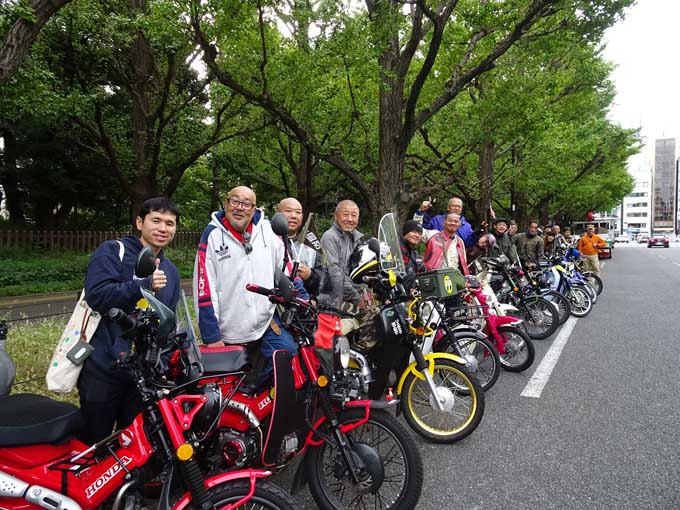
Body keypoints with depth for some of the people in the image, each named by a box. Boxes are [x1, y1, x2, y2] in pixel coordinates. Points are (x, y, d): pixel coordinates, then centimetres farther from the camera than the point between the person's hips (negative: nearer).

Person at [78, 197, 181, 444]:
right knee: (94, 444, 9)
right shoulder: (112, 252, -5)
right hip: (103, 368, -5)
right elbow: (97, 296, -21)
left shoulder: (170, 272, 14)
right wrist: (144, 285, -28)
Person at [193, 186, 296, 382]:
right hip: (228, 333, -1)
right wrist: (211, 336, -10)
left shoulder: (267, 230, 2)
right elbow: (204, 288, -8)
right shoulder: (213, 234, -6)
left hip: (268, 322, 2)